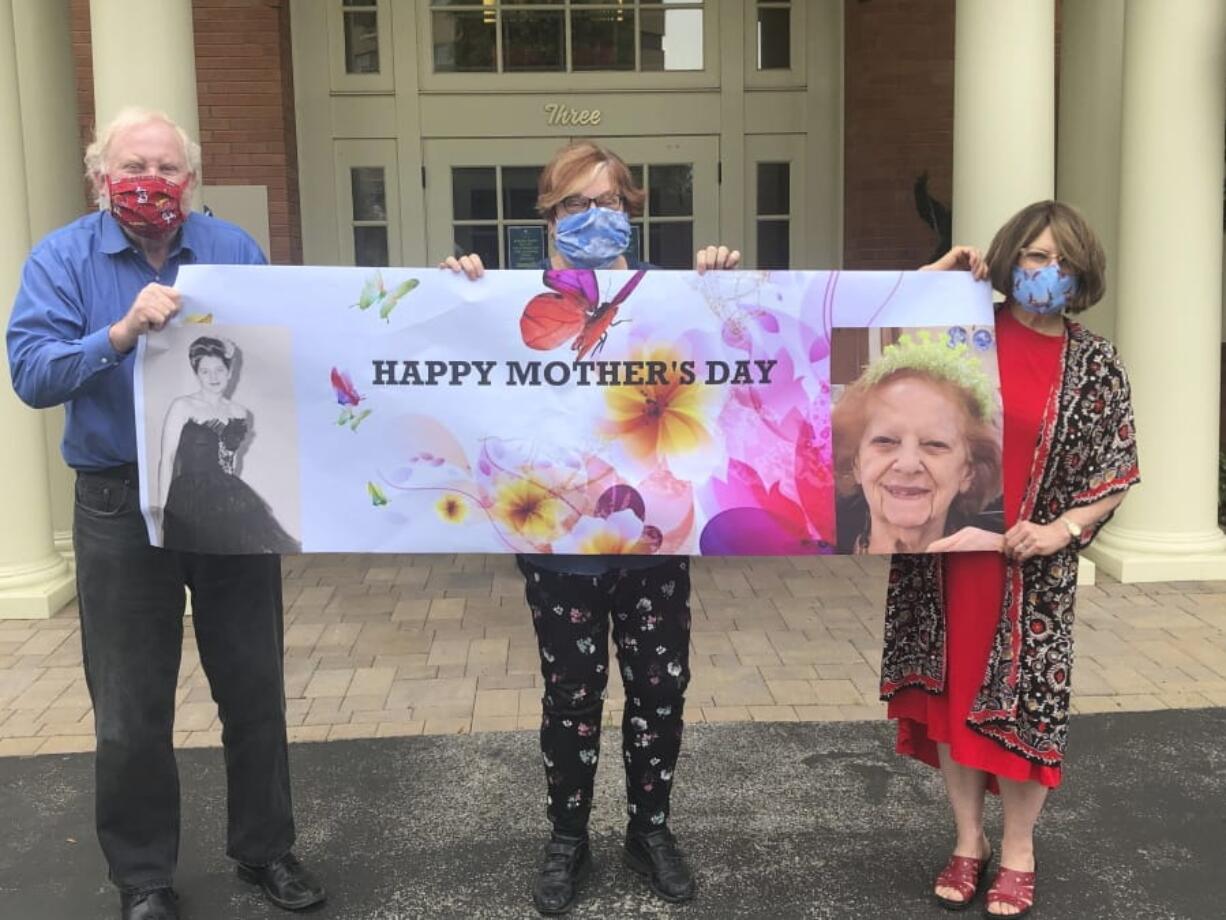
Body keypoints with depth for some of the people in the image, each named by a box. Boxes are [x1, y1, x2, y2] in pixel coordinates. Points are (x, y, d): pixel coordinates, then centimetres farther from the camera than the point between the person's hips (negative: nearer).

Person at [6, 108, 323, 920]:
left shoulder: (235, 249, 3)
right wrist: (121, 334, -28)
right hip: (122, 508, -2)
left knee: (255, 690, 13)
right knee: (132, 712, 9)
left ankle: (265, 847, 32)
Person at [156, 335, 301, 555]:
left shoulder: (239, 413, 13)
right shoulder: (182, 407, 0)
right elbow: (167, 460, -3)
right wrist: (162, 509, -8)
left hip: (229, 497, 4)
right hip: (190, 499, -4)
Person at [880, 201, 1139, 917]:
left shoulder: (1095, 365, -1)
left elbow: (1116, 472, 2)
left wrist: (1062, 530, -12)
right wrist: (943, 273, -4)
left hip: (1029, 564, -1)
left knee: (1021, 701, 4)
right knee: (951, 693, 9)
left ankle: (1018, 854, 24)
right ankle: (969, 841, 27)